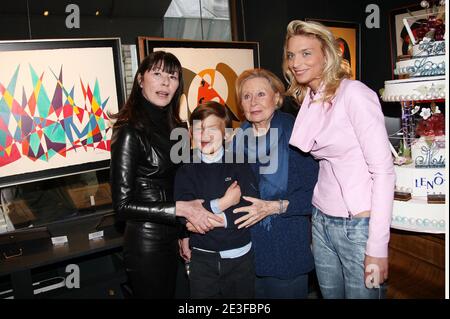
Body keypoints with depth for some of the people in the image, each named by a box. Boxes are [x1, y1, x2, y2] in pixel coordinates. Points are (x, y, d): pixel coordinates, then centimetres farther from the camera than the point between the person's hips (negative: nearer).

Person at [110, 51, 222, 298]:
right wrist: (181, 208, -21)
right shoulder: (130, 132, -18)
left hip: (171, 239, 7)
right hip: (146, 243, -7)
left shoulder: (172, 127, 6)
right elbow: (122, 205, -20)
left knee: (169, 293, 21)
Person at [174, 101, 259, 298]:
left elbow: (253, 207, -15)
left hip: (239, 255, 0)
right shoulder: (186, 171, -4)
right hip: (202, 257, 0)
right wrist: (223, 203, -18)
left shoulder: (239, 165, -5)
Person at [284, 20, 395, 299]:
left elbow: (383, 171, -16)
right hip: (322, 222, 7)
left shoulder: (354, 93, -12)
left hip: (359, 225, -6)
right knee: (330, 294, 18)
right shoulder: (308, 100, 8)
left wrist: (378, 246, -17)